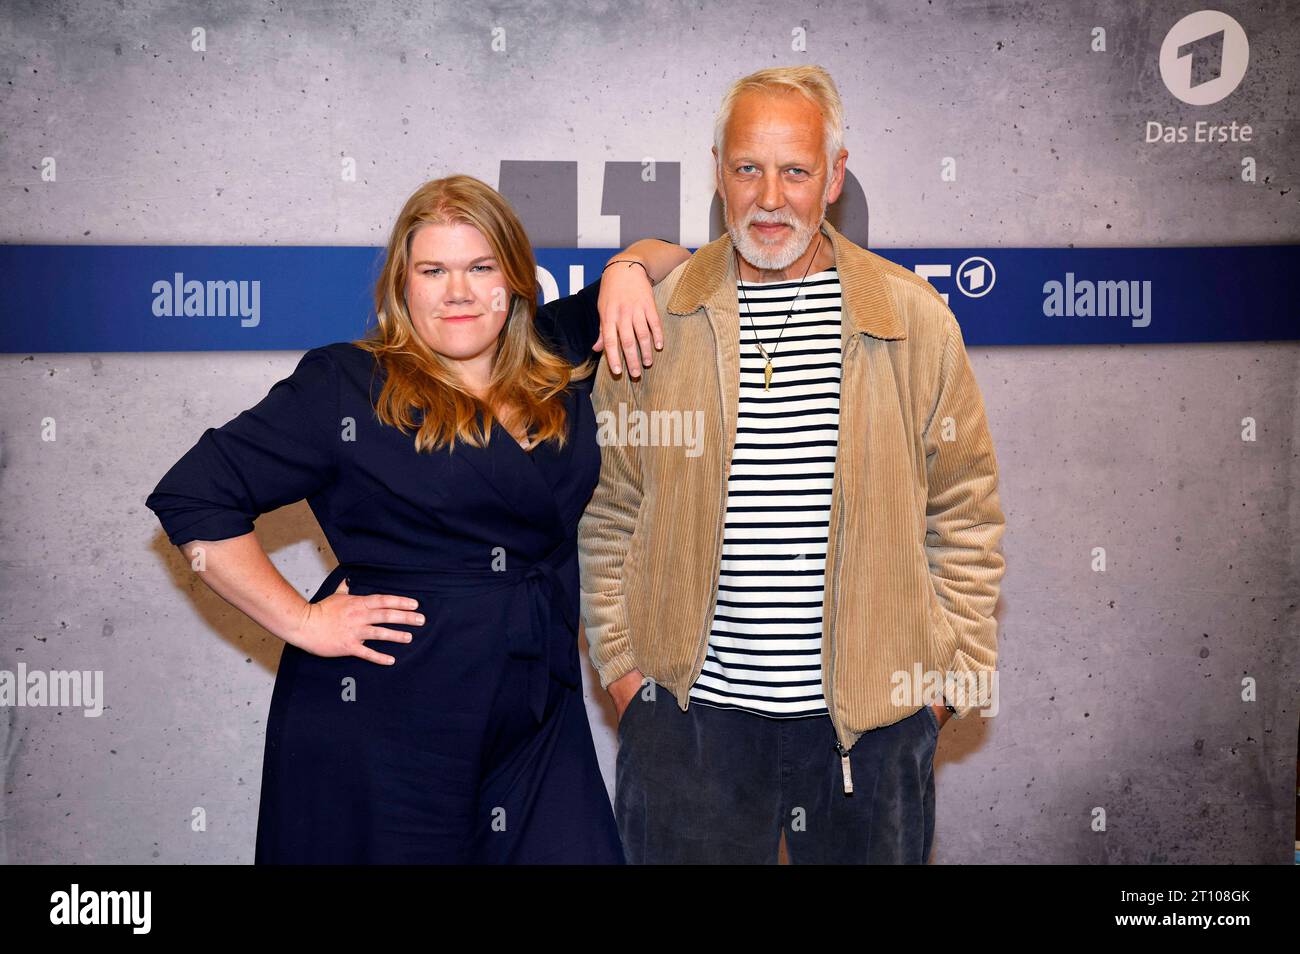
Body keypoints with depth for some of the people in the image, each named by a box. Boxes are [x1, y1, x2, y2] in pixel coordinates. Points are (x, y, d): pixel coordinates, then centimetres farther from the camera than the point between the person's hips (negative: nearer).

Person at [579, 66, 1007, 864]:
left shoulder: (916, 319, -1)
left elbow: (966, 510, 5)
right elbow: (608, 509, 7)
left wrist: (955, 670, 2)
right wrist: (622, 661, 4)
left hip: (874, 715, 0)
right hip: (690, 713, 0)